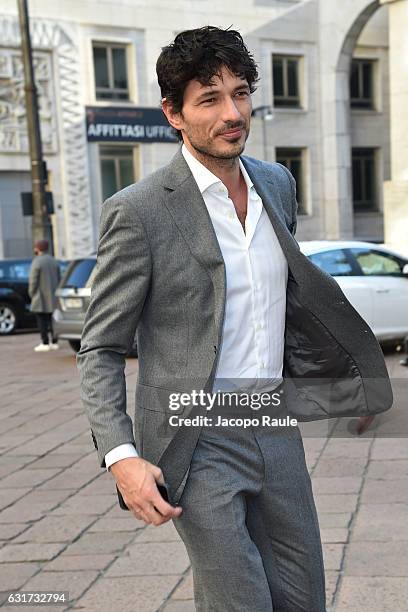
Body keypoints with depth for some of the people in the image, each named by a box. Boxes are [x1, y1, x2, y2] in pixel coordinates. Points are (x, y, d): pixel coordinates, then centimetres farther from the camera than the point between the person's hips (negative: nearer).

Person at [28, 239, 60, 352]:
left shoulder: (37, 262, -13)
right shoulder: (54, 261, 9)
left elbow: (33, 281, -13)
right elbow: (59, 278, 11)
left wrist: (32, 294, -2)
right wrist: (55, 291, 17)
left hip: (41, 297, -7)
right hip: (53, 297, 7)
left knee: (41, 320, -3)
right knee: (51, 319, 11)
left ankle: (45, 343, -5)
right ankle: (54, 342, 12)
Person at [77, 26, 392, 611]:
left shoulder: (278, 183, 6)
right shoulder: (138, 211, -13)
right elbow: (100, 350, -8)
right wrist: (121, 457, -19)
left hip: (277, 427, 6)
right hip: (197, 442, -6)